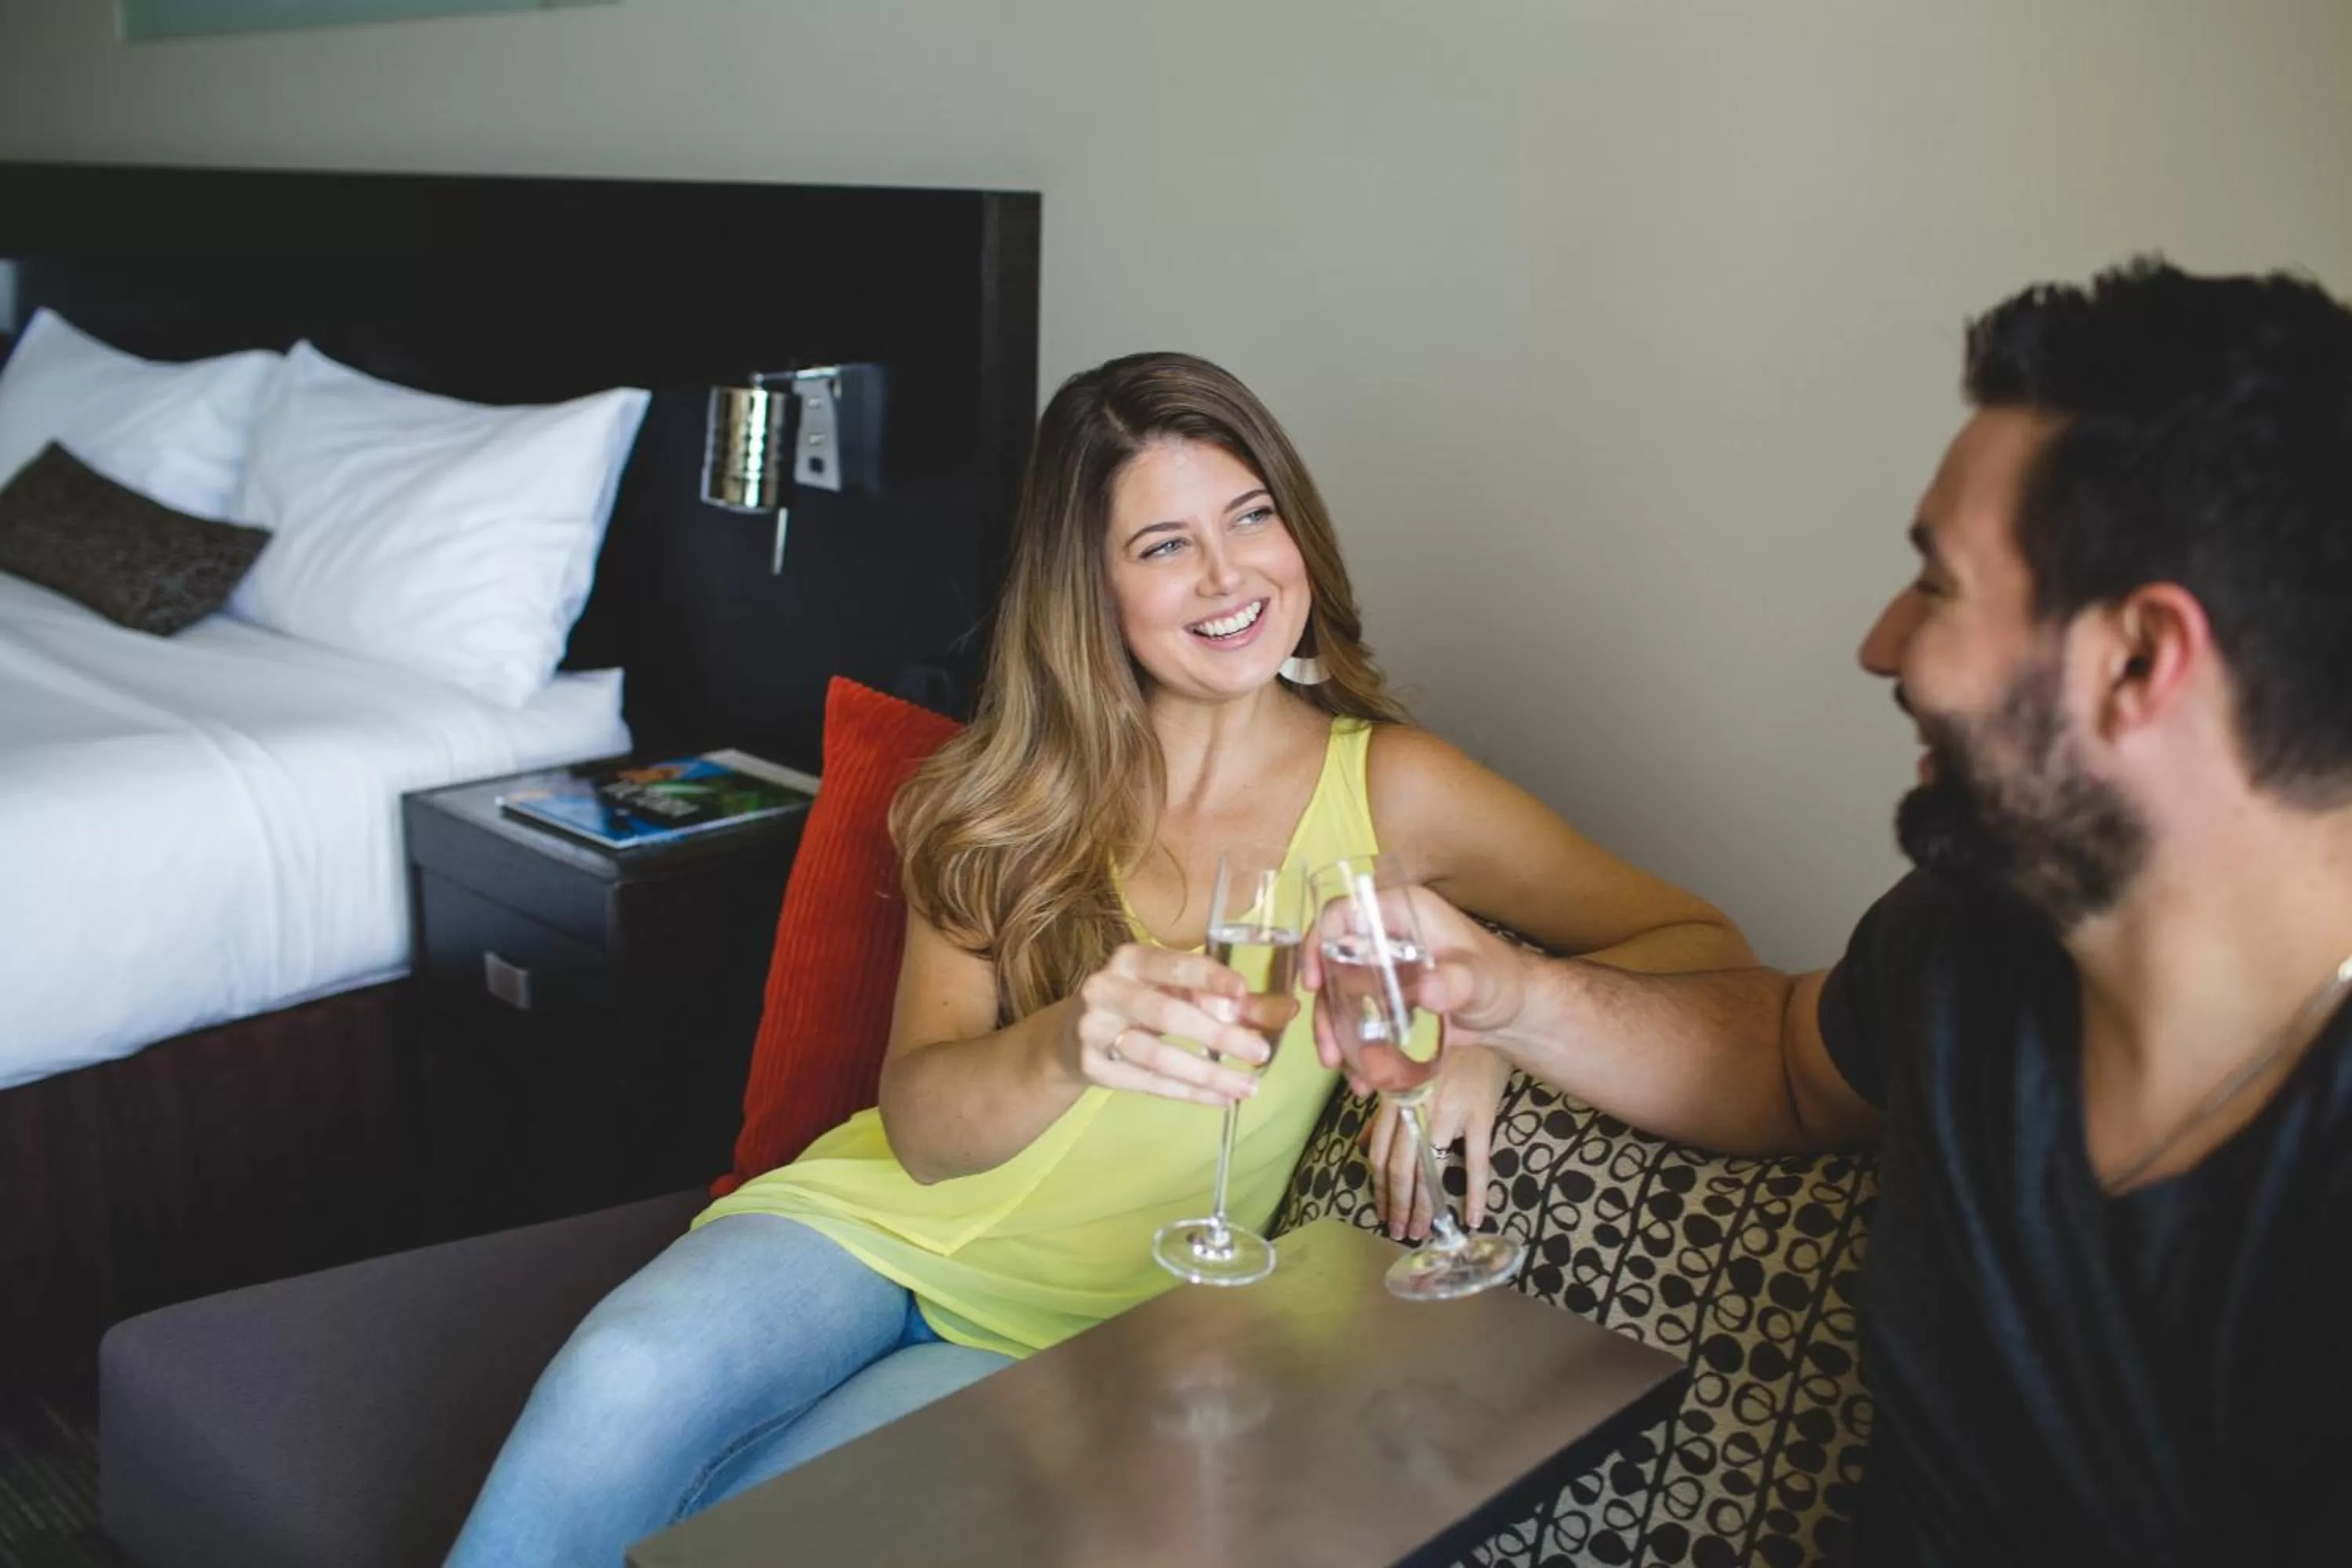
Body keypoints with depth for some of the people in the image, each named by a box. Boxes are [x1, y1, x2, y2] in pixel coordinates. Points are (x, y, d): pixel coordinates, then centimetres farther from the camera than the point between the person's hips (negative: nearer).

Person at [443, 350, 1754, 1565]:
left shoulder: (1388, 788, -5)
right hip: (882, 1217, 2)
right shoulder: (1012, 790, 0)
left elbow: (1706, 949, -4)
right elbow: (921, 1126, -9)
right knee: (624, 1385, -29)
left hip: (1086, 1327, -1)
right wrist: (1069, 1047, -32)